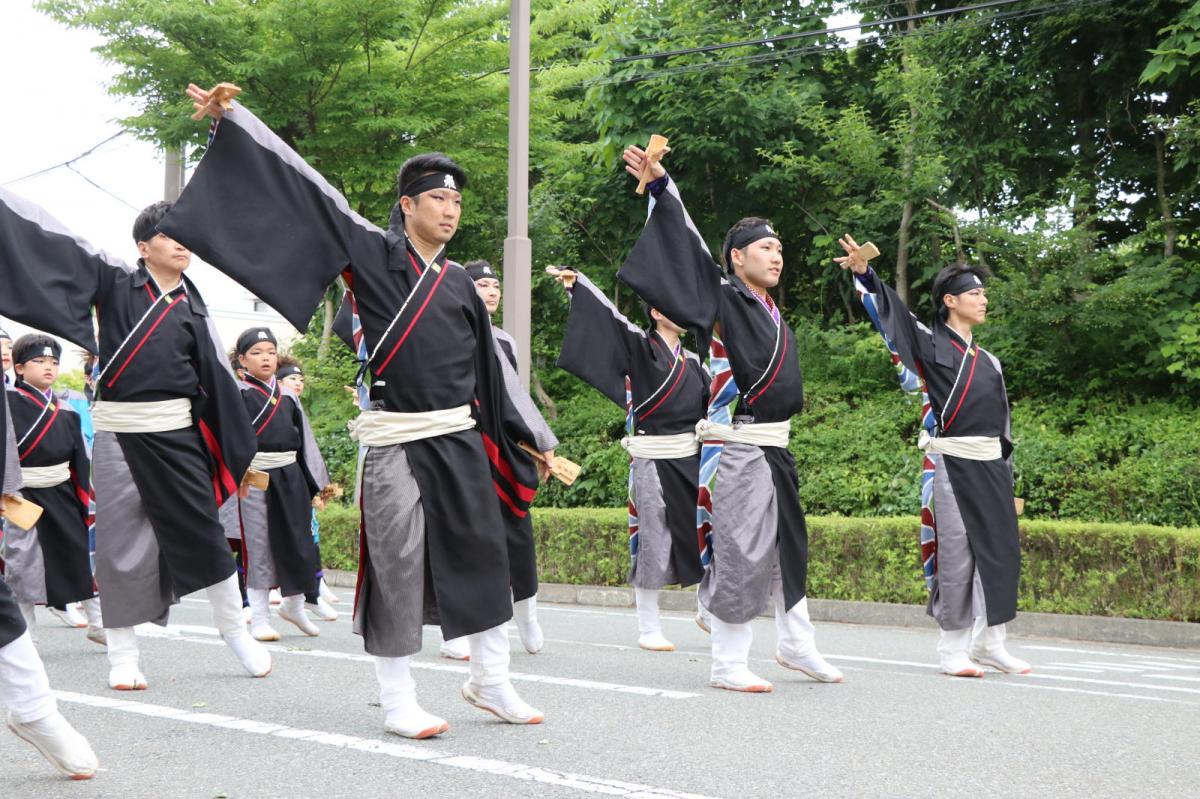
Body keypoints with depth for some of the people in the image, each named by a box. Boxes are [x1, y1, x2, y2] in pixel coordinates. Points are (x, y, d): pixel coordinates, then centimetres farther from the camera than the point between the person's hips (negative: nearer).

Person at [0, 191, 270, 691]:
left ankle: (237, 634, 17)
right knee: (121, 542, 1)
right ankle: (122, 655, 10)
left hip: (177, 433, 2)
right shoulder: (116, 283, 3)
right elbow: (56, 242, -3)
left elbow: (217, 378, 10)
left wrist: (243, 452, 8)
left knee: (201, 531, 2)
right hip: (119, 430, -2)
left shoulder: (192, 308, 10)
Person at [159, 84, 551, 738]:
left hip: (460, 439, 5)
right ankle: (397, 702, 11)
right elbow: (308, 190, -5)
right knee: (396, 565, -1)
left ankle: (490, 681, 20)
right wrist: (231, 118, -7)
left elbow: (486, 371, 19)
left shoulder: (460, 285, 12)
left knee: (482, 555, 6)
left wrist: (527, 441, 22)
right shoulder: (375, 255, -2)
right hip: (396, 439, -5)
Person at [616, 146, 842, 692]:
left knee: (788, 544, 16)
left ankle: (796, 645, 29)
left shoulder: (773, 314, 14)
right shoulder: (725, 298, -8)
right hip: (736, 447, -9)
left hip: (773, 448, 9)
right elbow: (689, 246, -16)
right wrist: (661, 186, -21)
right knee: (739, 552, -6)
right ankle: (727, 663, 2)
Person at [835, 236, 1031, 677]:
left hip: (991, 466, 6)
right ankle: (953, 649, 3)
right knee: (956, 554, -5)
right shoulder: (931, 344, 1)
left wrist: (1006, 476, 17)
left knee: (1000, 551, 4)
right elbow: (892, 313, -13)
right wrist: (865, 274, -29)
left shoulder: (988, 361, 17)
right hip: (951, 463, -6)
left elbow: (1002, 420, 19)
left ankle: (990, 643, 14)